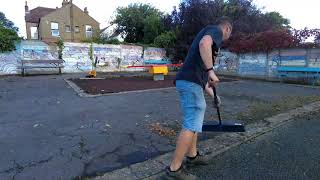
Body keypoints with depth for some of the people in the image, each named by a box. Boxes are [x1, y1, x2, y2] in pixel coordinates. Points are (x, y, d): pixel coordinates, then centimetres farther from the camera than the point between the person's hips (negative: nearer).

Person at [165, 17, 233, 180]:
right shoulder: (216, 30, 4)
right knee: (191, 125, -6)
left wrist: (212, 94, 36)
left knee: (194, 121, 20)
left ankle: (192, 155, 33)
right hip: (191, 82, -10)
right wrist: (211, 70, -20)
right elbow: (204, 44, -24)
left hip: (187, 81, 10)